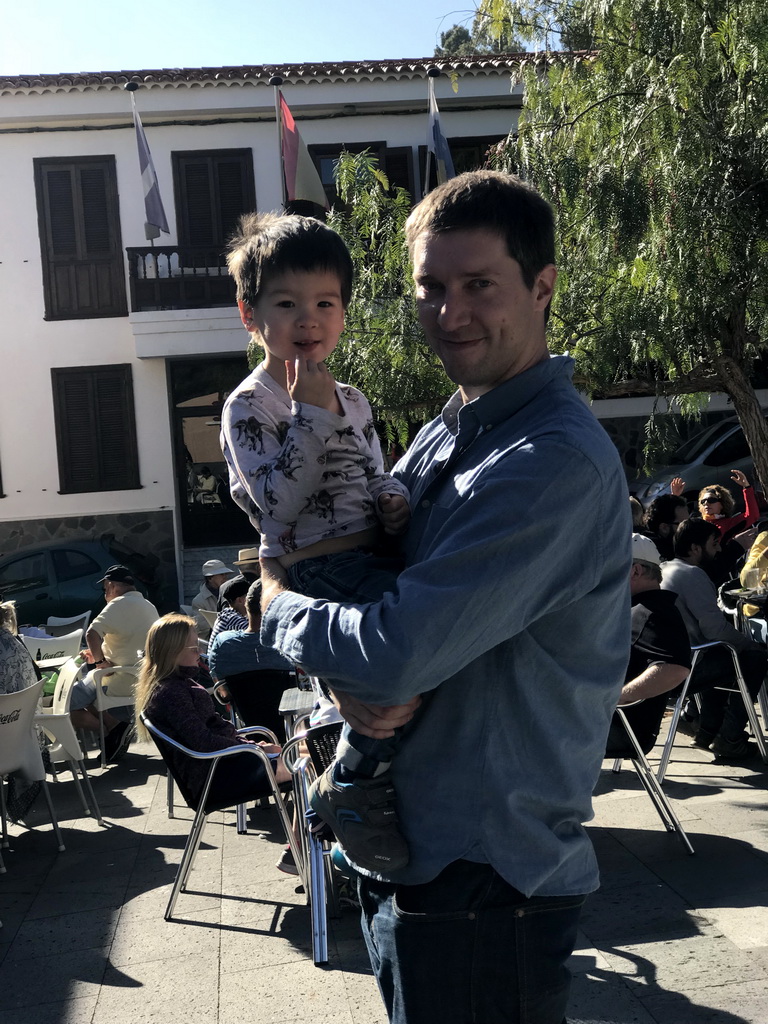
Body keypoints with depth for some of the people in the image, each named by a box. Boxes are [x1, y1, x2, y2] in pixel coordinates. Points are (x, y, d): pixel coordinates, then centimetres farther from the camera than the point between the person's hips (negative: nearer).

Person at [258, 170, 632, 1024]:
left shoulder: (559, 463, -23)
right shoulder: (442, 440, 7)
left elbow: (399, 655, -27)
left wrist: (277, 601, -8)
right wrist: (351, 679, -15)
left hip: (483, 883, -8)